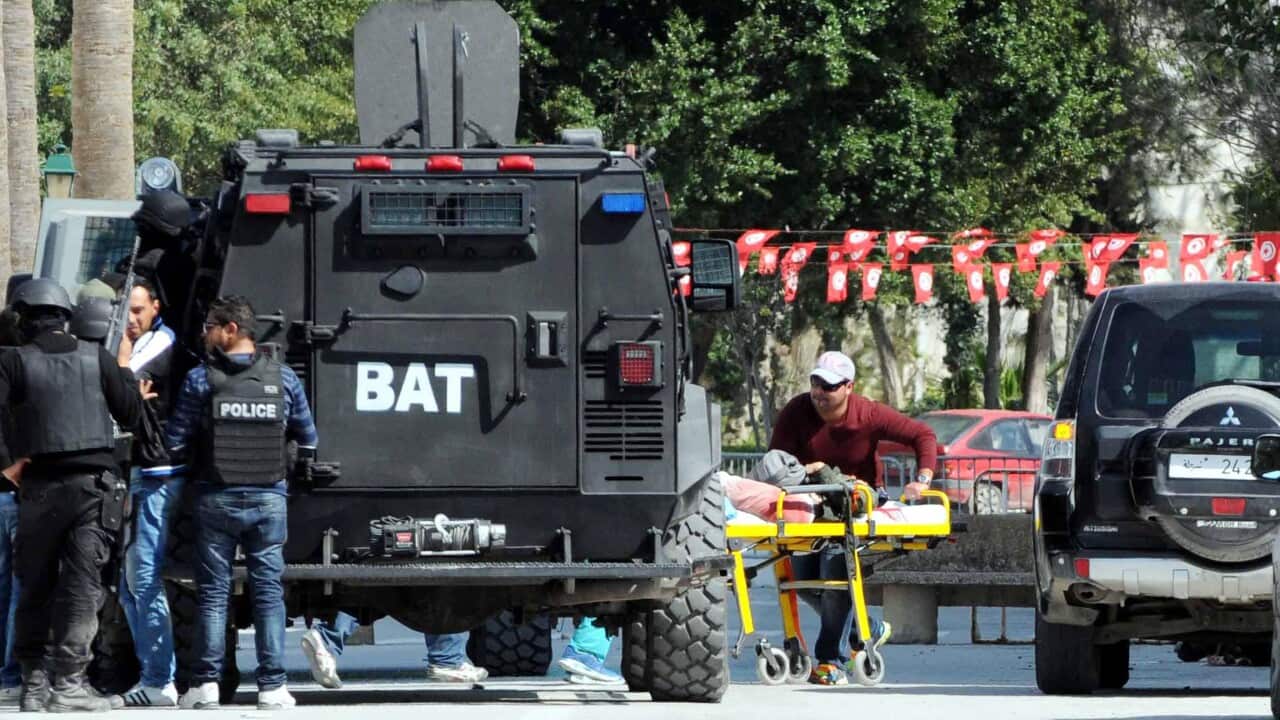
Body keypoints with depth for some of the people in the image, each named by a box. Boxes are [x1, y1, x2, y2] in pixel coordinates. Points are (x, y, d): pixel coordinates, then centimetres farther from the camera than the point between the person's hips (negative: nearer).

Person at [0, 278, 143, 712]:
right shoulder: (97, 358, 5)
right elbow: (131, 416, 10)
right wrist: (124, 368, 24)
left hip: (41, 484, 0)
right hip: (95, 481, 0)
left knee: (36, 585, 11)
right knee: (82, 583, -3)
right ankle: (68, 681, -12)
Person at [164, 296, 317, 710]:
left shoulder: (200, 380, -6)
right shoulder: (283, 380, 2)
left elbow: (175, 443, -4)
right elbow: (308, 440, 8)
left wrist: (196, 459, 16)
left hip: (216, 500, -1)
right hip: (269, 499, 1)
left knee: (213, 592, 4)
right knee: (269, 591, 4)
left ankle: (206, 684, -1)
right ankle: (272, 687, 1)